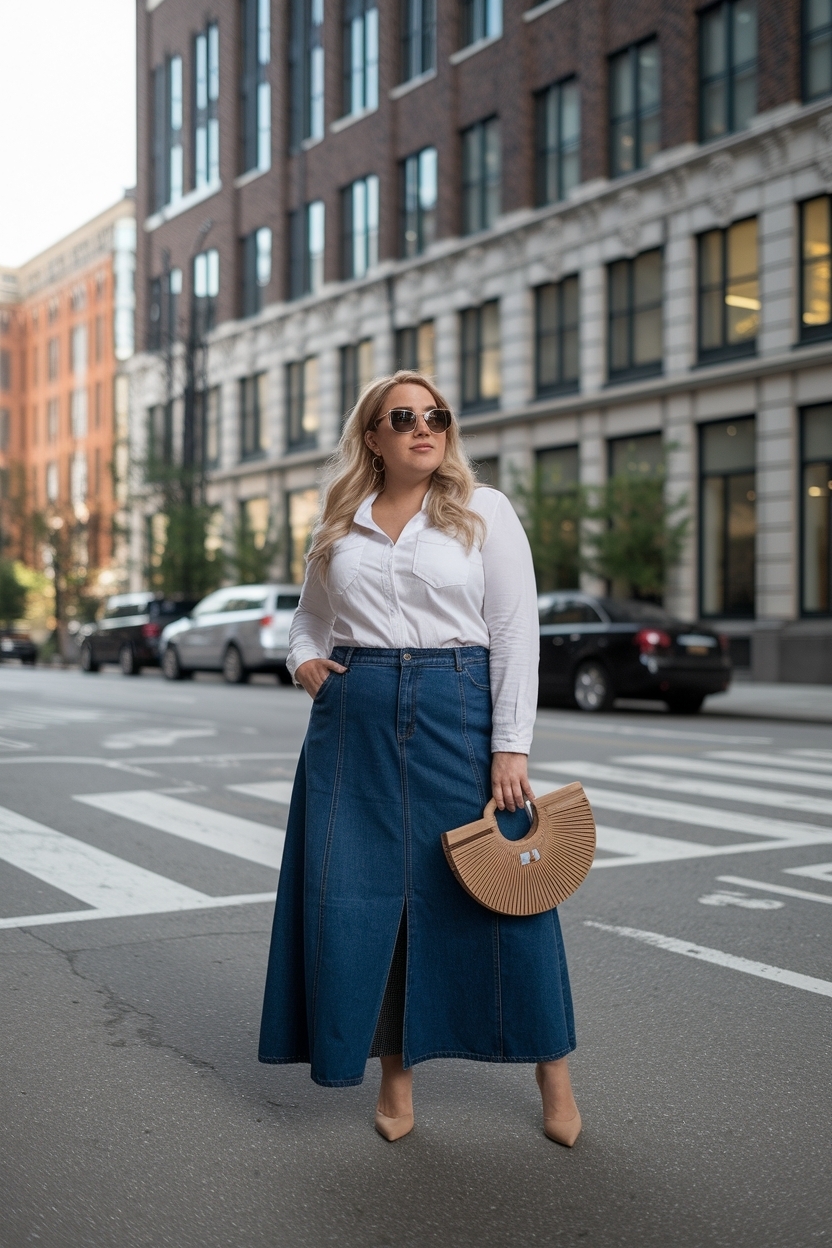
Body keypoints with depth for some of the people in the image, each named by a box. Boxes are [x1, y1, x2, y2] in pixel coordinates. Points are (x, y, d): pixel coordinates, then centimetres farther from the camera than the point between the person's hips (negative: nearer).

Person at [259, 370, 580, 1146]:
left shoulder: (483, 511, 3)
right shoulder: (338, 525, 12)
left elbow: (517, 632, -3)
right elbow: (310, 619, 25)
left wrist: (511, 746, -10)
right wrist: (304, 661, 2)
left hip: (457, 710, -3)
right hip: (355, 718, 3)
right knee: (361, 894, 2)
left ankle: (553, 1074, 16)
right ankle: (395, 1074, 19)